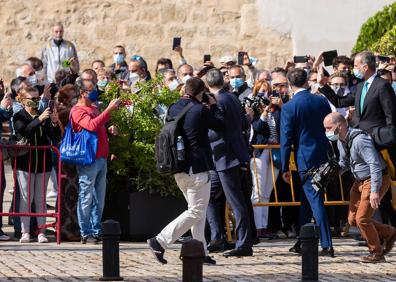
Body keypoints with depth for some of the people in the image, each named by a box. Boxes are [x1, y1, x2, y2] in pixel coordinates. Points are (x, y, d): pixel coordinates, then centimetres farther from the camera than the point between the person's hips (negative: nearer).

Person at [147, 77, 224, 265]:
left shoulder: (174, 108, 5)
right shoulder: (200, 110, -14)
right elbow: (220, 124, -2)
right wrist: (213, 106, 12)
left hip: (179, 168, 8)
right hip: (197, 168, -8)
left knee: (198, 210, 18)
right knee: (196, 212, -2)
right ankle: (160, 241, -10)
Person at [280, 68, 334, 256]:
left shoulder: (289, 107, -10)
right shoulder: (321, 101, 4)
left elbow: (286, 139, -9)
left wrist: (285, 168, -4)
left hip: (305, 159, -6)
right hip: (324, 157, 6)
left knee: (315, 200, -5)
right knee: (306, 199, 18)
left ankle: (327, 245, -10)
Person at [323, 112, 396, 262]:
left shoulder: (359, 140, -27)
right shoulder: (341, 141, 3)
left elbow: (375, 165, -31)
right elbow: (343, 163, 19)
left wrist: (374, 191, -36)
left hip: (376, 180, -10)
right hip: (360, 181, 10)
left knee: (362, 219, -11)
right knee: (353, 219, 8)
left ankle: (376, 253, 7)